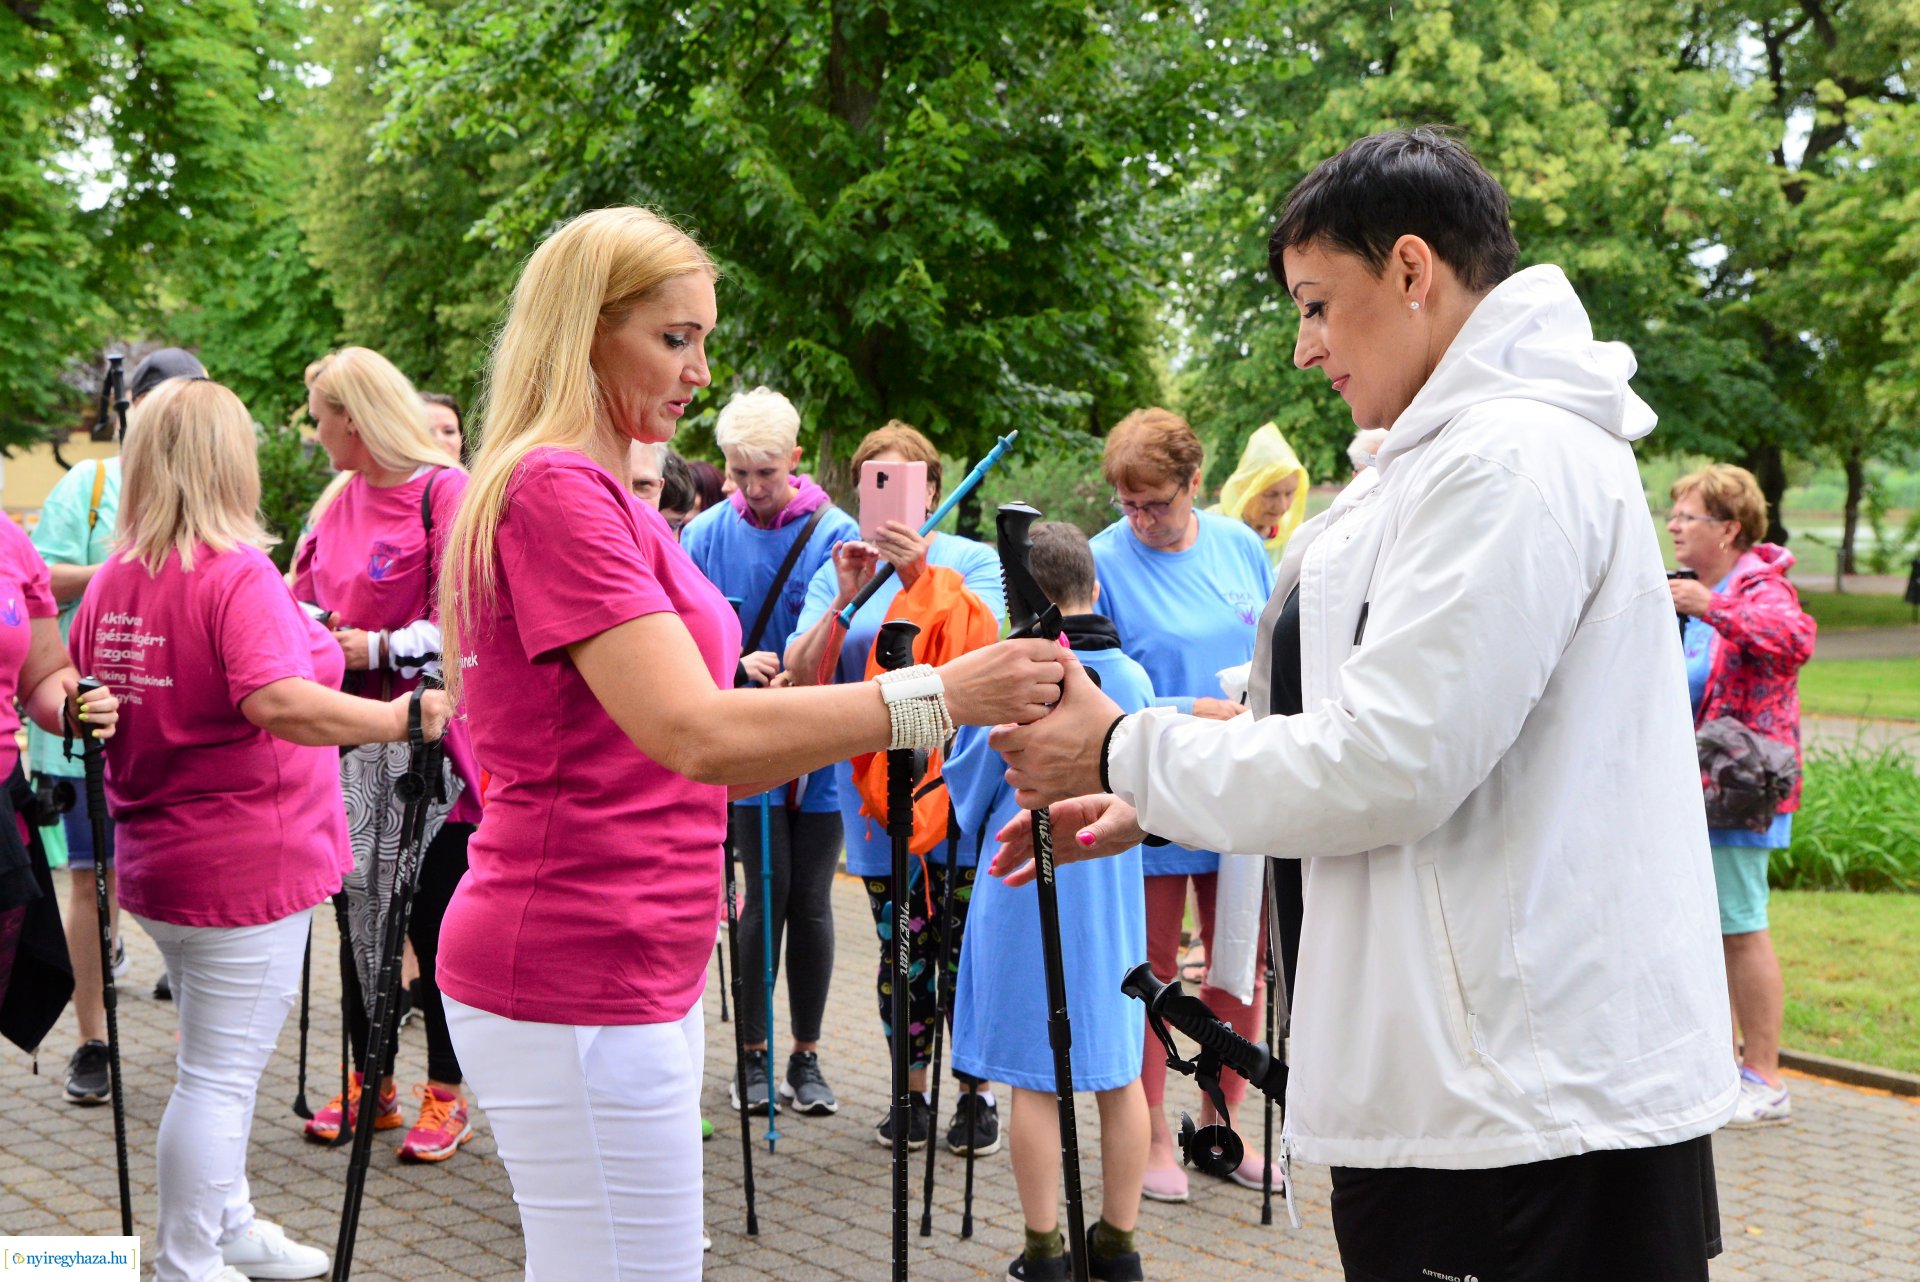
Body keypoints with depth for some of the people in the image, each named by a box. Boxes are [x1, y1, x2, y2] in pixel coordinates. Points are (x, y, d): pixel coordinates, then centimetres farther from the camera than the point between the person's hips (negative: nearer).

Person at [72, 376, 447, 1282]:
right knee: (221, 1077, 1)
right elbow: (277, 703, -32)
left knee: (221, 1061, 22)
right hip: (246, 866, -8)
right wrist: (408, 717, -31)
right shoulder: (238, 574, -19)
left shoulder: (112, 580, 5)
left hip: (157, 861, 8)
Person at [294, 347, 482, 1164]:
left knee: (432, 920, -1)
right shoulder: (337, 501, 13)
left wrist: (377, 648, -17)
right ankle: (369, 1081, 24)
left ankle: (445, 1095, 11)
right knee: (358, 912, 11)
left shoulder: (444, 492, -11)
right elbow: (309, 599, 22)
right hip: (351, 737, 7)